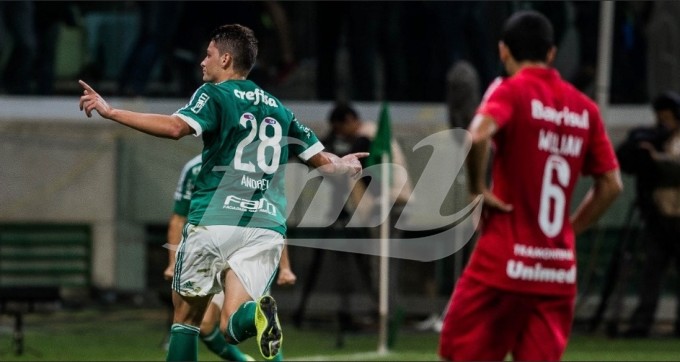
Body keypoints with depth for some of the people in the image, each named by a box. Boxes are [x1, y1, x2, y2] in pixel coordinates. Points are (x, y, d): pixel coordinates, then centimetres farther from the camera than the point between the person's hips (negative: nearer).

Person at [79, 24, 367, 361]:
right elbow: (323, 161, 22)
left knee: (186, 318, 12)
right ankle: (258, 314, -37)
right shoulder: (279, 109, 19)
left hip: (214, 220, -4)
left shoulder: (215, 94, 2)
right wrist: (344, 165, 45)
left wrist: (110, 112, -16)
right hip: (266, 225, 4)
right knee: (231, 326, -2)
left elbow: (176, 127, -17)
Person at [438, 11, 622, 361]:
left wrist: (478, 189, -10)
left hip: (503, 265, -5)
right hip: (559, 272, 5)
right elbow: (611, 184, 12)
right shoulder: (585, 108, 11)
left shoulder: (511, 91, -4)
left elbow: (478, 135, -25)